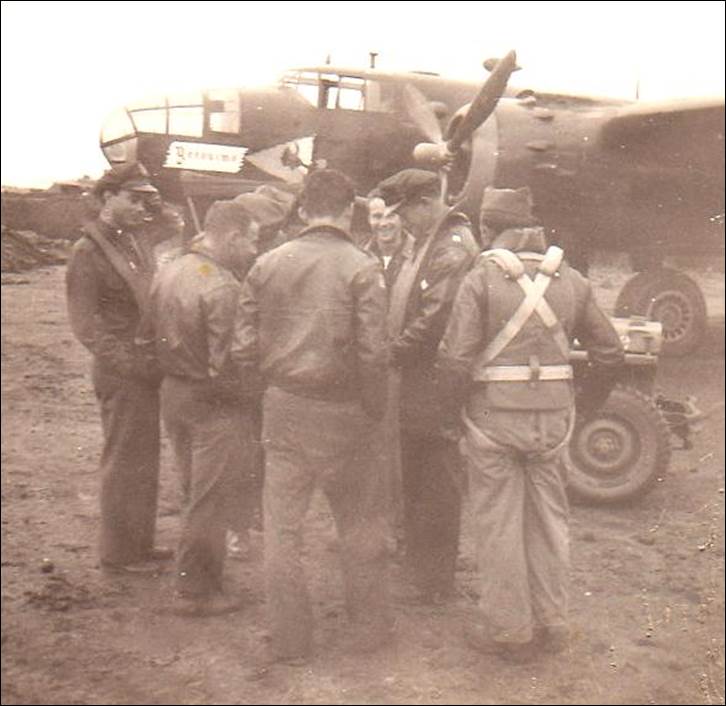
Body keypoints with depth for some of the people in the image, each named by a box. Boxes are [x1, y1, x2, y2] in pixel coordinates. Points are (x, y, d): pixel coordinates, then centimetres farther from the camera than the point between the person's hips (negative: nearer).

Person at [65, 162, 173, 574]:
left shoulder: (137, 240, 13)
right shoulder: (88, 252, -11)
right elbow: (86, 325, -15)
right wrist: (133, 363, -20)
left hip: (148, 367, 8)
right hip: (121, 374, -8)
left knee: (146, 459, 16)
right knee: (124, 462, 2)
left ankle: (141, 543, 29)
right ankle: (118, 553, 16)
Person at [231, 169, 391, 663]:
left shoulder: (267, 265, 2)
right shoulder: (362, 268, -9)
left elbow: (245, 349, 1)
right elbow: (373, 353, -15)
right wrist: (375, 411, -2)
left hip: (282, 408, 3)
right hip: (342, 414, -2)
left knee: (282, 525, 11)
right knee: (361, 521, 14)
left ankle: (290, 638, 20)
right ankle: (369, 626, 26)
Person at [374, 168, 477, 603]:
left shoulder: (453, 249, -16)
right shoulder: (424, 243, 16)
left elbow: (435, 322, -22)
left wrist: (394, 353, -13)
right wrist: (395, 351, 7)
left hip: (433, 389, -10)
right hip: (415, 384, 10)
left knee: (436, 489, 1)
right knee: (414, 482, 18)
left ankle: (436, 582, 13)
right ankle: (418, 566, 32)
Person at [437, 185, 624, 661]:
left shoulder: (482, 278, -8)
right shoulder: (571, 280, 5)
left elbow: (455, 358, -13)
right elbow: (610, 352, 9)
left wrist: (464, 398, 5)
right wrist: (590, 399, 22)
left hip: (494, 413, -4)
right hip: (554, 414, 4)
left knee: (499, 520, 7)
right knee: (549, 516, 15)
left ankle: (507, 627, 17)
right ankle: (551, 622, 24)